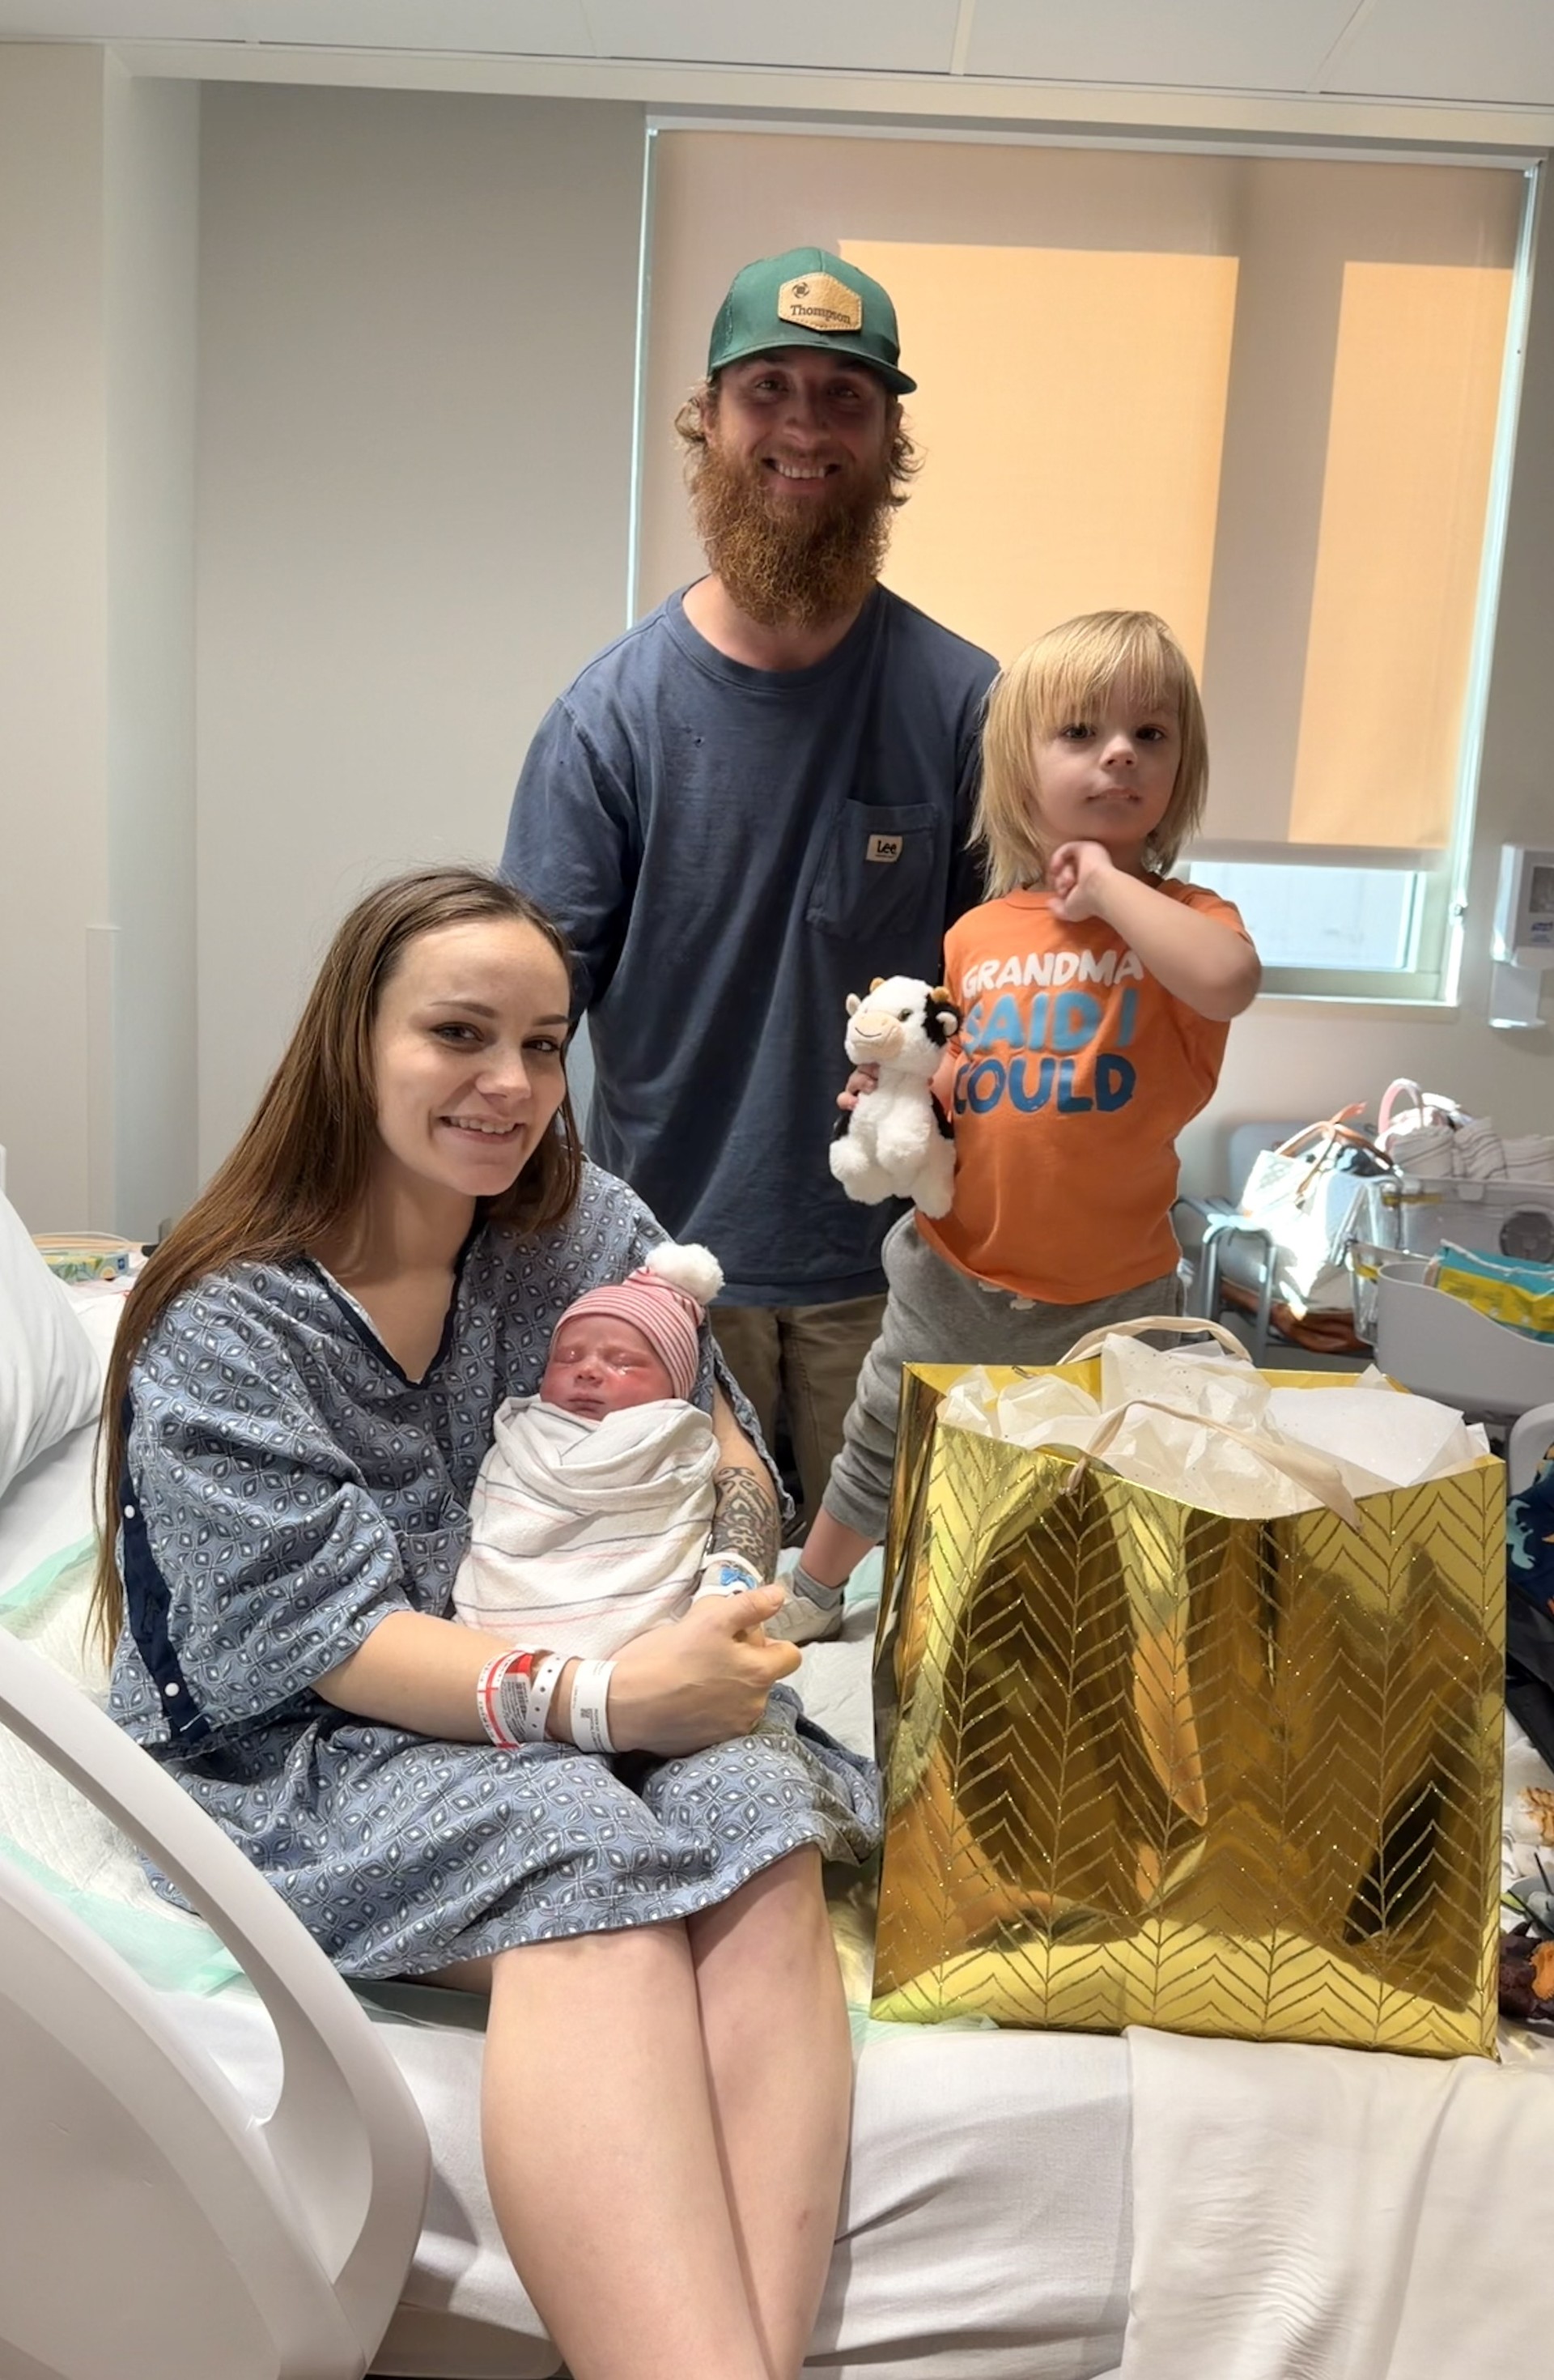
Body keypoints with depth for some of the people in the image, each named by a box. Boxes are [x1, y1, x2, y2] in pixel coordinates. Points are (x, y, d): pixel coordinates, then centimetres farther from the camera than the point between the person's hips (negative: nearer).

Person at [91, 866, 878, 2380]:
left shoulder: (589, 1231, 4)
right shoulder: (220, 1335, -9)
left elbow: (721, 1457, 6)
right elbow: (332, 1643, -16)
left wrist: (727, 1598, -19)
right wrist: (604, 1700, -31)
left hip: (616, 1673, 4)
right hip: (320, 1747, -3)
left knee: (759, 1819, -30)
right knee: (585, 1868, -36)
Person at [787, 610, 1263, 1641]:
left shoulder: (1182, 919, -10)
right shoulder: (977, 935, 0)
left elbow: (1228, 982, -36)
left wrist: (1110, 883, -24)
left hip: (1109, 1294, -3)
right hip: (955, 1274, 3)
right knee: (879, 1453, 21)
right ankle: (810, 1594, 46)